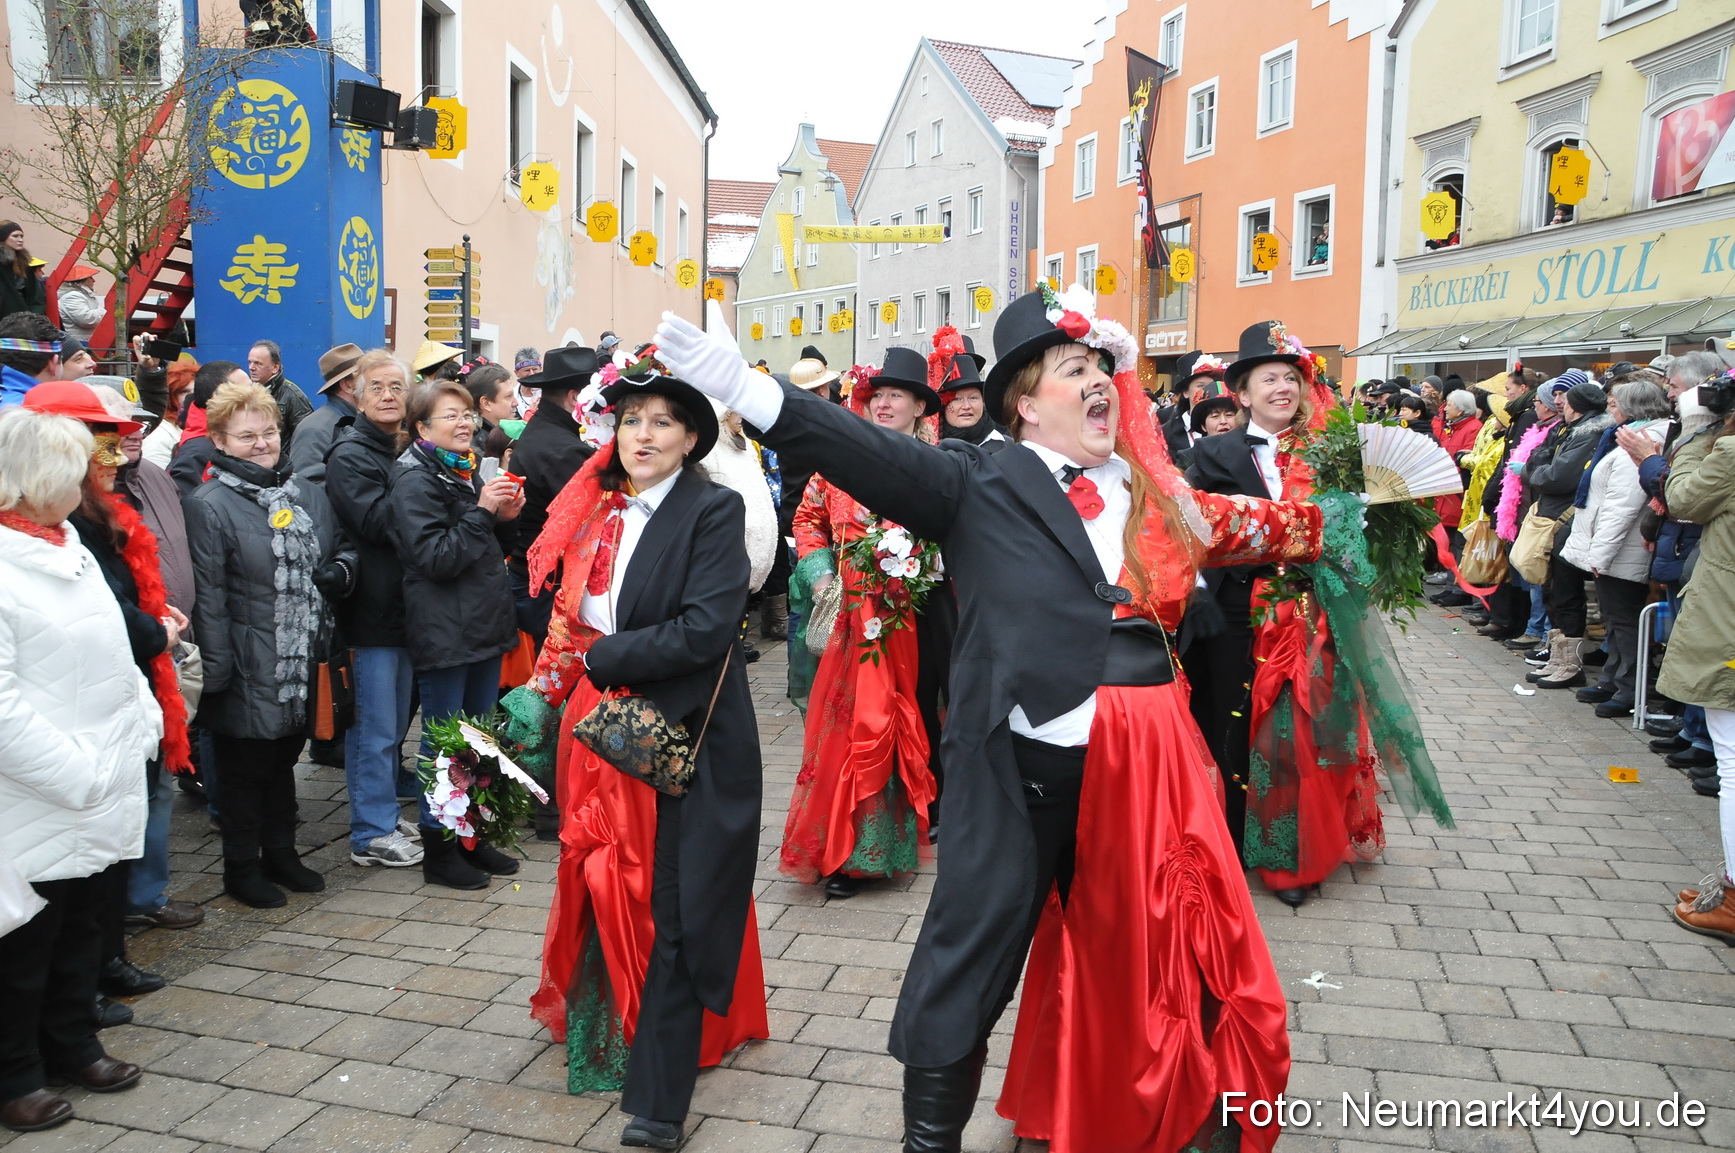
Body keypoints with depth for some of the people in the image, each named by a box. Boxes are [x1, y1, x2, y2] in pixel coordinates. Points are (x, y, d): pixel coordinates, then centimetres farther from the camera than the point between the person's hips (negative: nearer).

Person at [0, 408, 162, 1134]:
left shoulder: (66, 545, 9)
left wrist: (145, 717, 7)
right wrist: (76, 774, -22)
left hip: (95, 789, 8)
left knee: (80, 927, 21)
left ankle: (72, 1045, 37)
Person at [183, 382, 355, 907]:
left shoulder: (306, 494, 8)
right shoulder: (208, 506, -12)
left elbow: (344, 547, 21)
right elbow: (207, 597, -15)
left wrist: (341, 571, -3)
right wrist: (216, 671, -17)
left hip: (302, 666, 6)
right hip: (250, 671, -6)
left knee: (284, 759, 20)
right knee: (246, 769, 8)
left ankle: (281, 853, 35)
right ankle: (241, 868, 24)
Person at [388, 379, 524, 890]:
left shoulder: (467, 471, 15)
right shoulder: (415, 480, -11)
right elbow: (434, 558, -19)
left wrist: (503, 517, 5)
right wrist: (482, 512, -21)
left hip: (484, 625, 8)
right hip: (443, 632, -8)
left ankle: (471, 838, 26)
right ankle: (438, 851, 13)